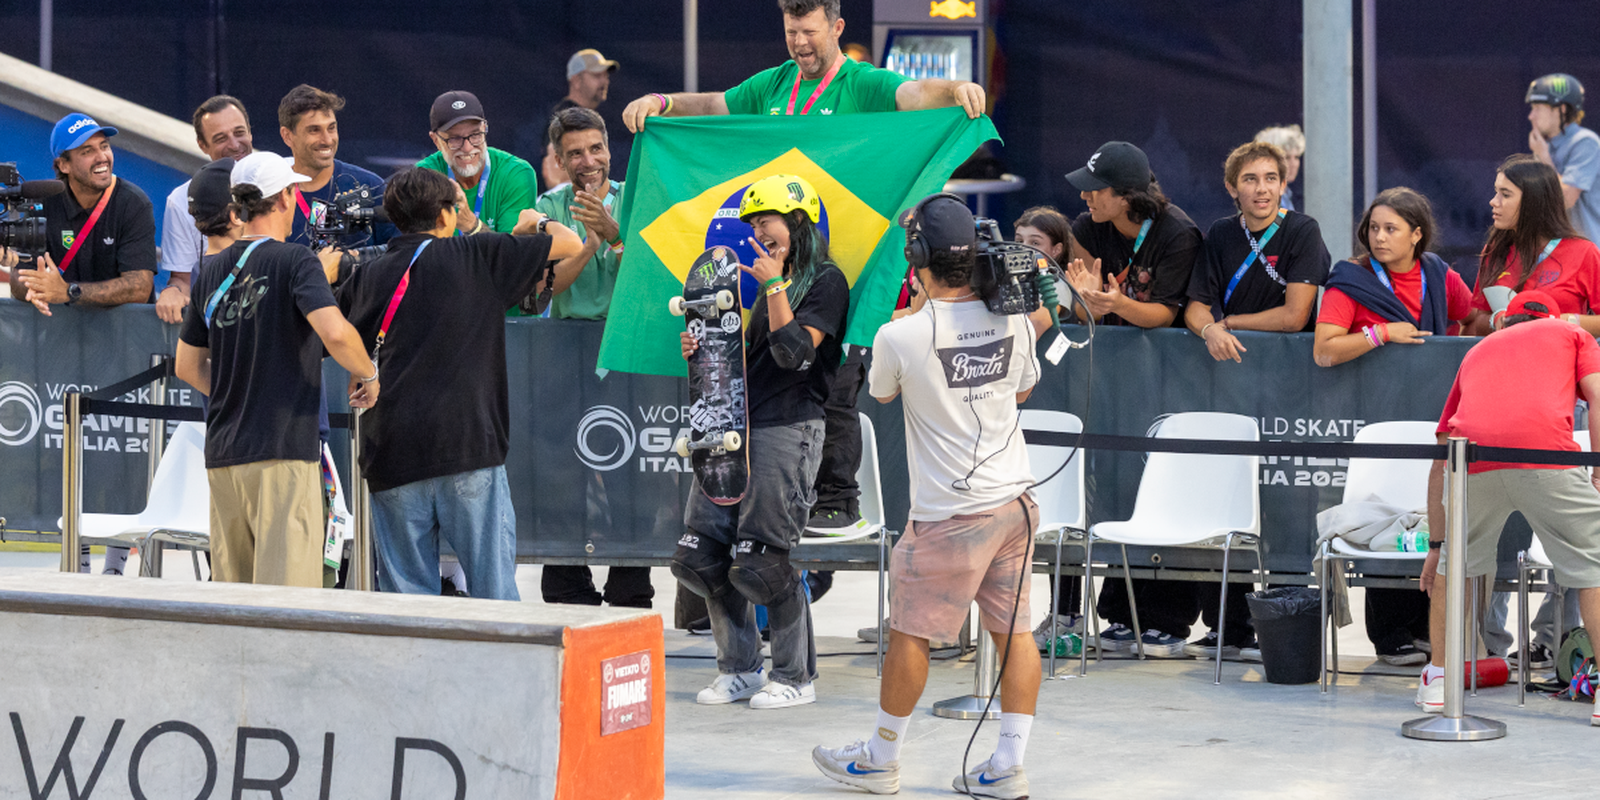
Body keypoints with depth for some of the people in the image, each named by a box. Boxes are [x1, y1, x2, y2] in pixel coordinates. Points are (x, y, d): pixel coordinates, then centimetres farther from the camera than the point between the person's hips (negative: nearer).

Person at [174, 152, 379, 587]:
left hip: (222, 453, 7)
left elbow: (188, 367, 19)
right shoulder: (294, 261, -7)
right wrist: (367, 373, -5)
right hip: (282, 452, -7)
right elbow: (335, 332, -22)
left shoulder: (211, 273, 12)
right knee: (285, 586, -8)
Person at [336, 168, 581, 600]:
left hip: (393, 455, 3)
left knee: (406, 594, 5)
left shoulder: (366, 277, 10)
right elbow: (570, 244, 9)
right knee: (493, 587, 3)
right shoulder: (476, 256, 2)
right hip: (469, 448, -3)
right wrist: (538, 221, 29)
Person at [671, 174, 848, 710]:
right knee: (698, 558, 3)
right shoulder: (766, 282, 21)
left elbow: (794, 353, -15)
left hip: (788, 429, -8)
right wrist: (703, 349, 8)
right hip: (735, 426, 8)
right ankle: (739, 669, 14)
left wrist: (775, 286, -14)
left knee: (758, 564, -10)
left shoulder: (825, 282, -3)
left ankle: (796, 676, 5)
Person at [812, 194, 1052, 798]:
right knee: (1013, 630, 10)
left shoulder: (900, 336, -17)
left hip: (950, 514, -5)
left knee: (909, 631, 8)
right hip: (1016, 499, 5)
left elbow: (881, 393, 6)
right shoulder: (1014, 321, -4)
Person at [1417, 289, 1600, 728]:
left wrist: (1436, 545, 40)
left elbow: (1439, 464, 36)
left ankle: (1438, 681, 30)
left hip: (1472, 461, 3)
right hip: (1547, 455, -3)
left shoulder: (1476, 351, 37)